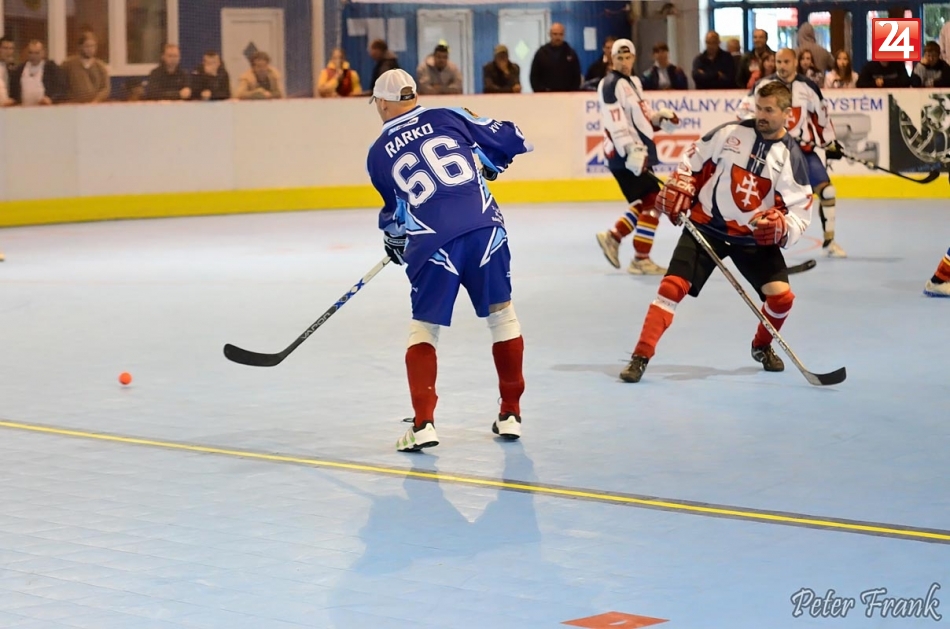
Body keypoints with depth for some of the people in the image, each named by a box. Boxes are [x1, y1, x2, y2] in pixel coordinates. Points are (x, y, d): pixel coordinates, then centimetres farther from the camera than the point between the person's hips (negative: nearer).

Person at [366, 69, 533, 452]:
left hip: (431, 244, -1)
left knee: (423, 329, 12)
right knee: (502, 316, 16)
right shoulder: (448, 118, 13)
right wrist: (491, 165, 36)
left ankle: (423, 424, -2)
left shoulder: (378, 154, 13)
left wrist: (393, 240, 45)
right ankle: (511, 415, 19)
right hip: (485, 229, 1)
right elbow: (509, 140, 14)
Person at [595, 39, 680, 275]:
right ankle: (640, 260, -6)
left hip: (638, 152, 10)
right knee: (652, 202, -11)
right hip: (625, 156, -10)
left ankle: (613, 237, 25)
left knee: (645, 203, 15)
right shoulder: (611, 85, -13)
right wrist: (631, 150, -31)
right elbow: (616, 123, -22)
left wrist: (659, 119, 6)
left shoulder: (633, 82, 17)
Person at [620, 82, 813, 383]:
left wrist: (780, 226, -27)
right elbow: (694, 158, 8)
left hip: (755, 236, 1)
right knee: (673, 286, -13)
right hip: (707, 225, -1)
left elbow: (801, 211, -7)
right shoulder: (732, 133, -6)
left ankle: (762, 346, 22)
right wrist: (678, 190, -3)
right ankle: (641, 356, -11)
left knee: (781, 295, -10)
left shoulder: (792, 157, -7)